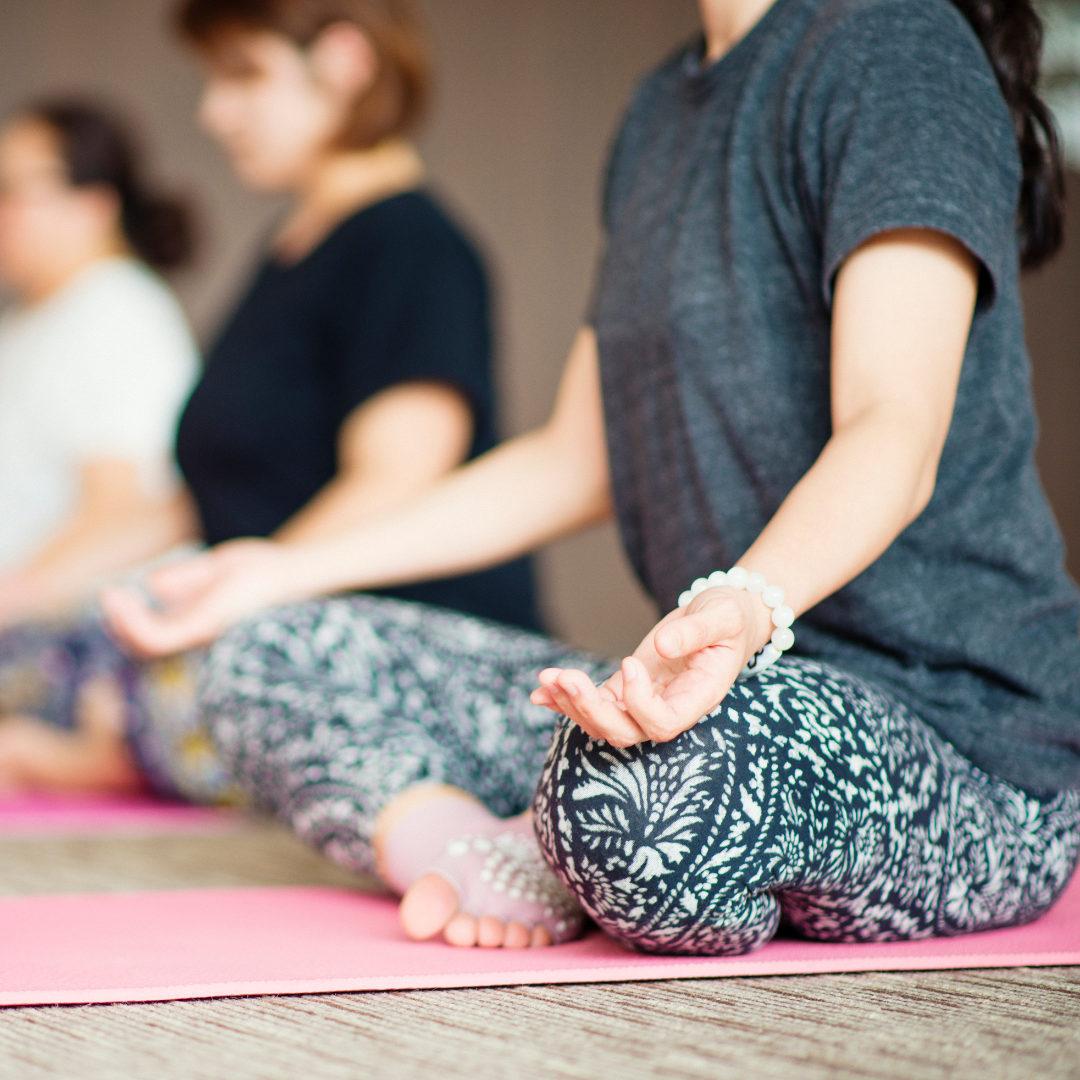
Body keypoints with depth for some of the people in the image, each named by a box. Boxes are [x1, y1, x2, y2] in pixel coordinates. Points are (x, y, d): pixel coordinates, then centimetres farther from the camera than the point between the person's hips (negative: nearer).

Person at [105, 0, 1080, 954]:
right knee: (275, 663, 4)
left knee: (625, 782, -41)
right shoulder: (666, 106, 16)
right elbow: (576, 462, 20)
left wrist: (750, 604, -44)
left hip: (964, 736, -8)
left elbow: (898, 428, -24)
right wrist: (292, 572, 18)